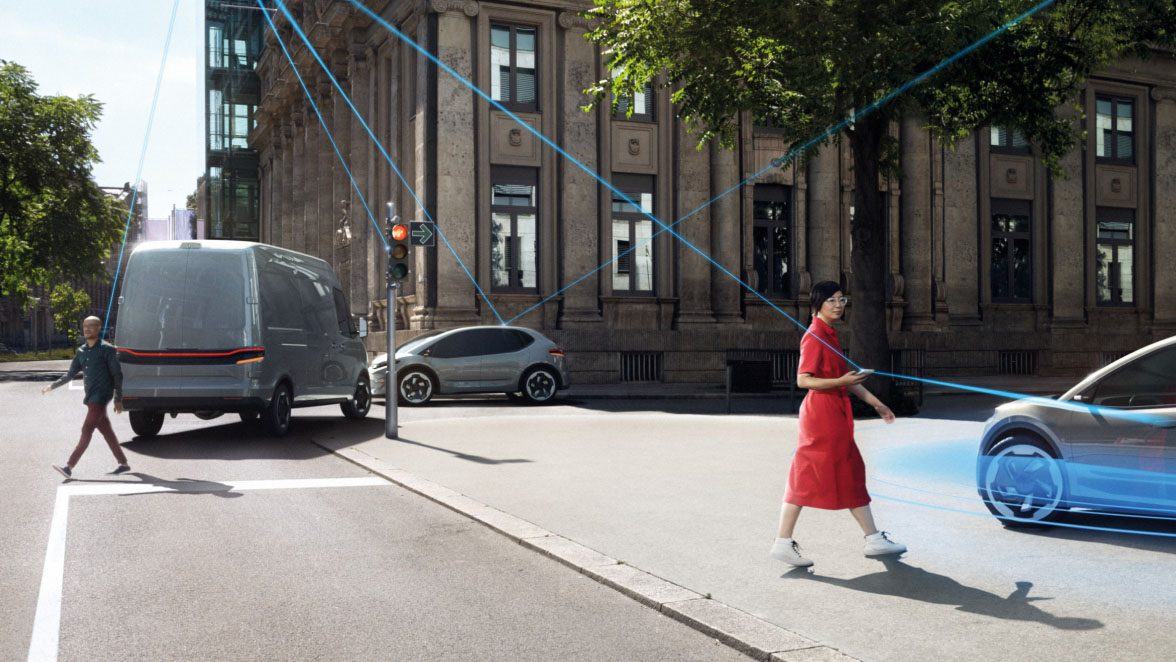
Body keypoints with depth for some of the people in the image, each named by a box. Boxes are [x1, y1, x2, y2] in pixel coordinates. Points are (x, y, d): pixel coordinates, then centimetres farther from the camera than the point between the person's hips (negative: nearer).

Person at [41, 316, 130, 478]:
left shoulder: (106, 349, -7)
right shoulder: (82, 351, 13)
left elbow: (117, 375, -6)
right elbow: (71, 374, 22)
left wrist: (118, 400, -8)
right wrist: (52, 386, 13)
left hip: (101, 396, -7)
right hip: (90, 396, 7)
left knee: (86, 430, -12)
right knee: (106, 431, 11)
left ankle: (70, 466, -16)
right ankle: (123, 463, 19)